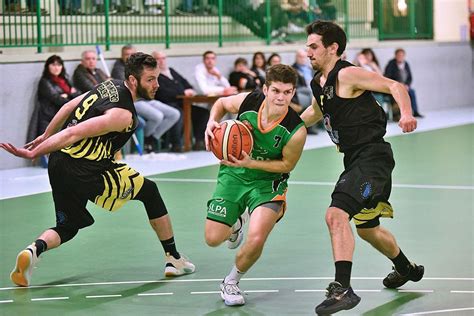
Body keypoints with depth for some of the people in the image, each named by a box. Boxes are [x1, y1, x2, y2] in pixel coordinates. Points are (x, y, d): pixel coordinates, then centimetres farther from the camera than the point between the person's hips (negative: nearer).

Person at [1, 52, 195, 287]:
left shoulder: (110, 85, 9)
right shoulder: (123, 114, -17)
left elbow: (69, 107, 20)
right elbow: (75, 133, -22)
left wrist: (46, 136, 31)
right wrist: (34, 153, -20)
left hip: (58, 164, 8)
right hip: (87, 173, -8)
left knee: (67, 227, 22)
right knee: (150, 192, 11)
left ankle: (34, 250, -9)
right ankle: (174, 259, 19)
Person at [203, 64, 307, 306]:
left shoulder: (296, 130, -27)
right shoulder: (248, 101, -20)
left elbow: (287, 164, -12)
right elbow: (221, 103, 3)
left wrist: (250, 163, -25)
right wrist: (212, 122, -17)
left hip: (267, 181, -2)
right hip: (233, 174, 3)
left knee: (256, 240, -23)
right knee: (213, 239, 3)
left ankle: (231, 282, 8)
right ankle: (236, 222, 41)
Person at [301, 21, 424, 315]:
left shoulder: (347, 75, -14)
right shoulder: (318, 82, 11)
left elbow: (395, 86, -18)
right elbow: (316, 112, 32)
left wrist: (407, 113, -35)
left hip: (372, 155, -10)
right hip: (356, 159, 10)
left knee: (336, 215, -26)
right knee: (367, 228, 24)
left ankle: (343, 288, -28)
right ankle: (407, 269, 48)